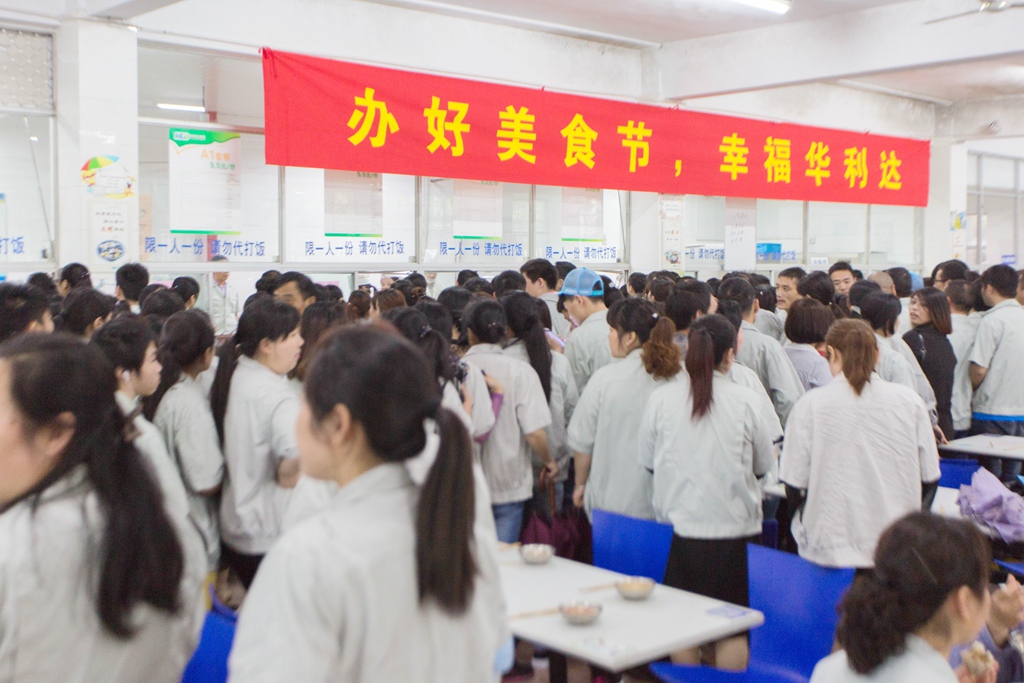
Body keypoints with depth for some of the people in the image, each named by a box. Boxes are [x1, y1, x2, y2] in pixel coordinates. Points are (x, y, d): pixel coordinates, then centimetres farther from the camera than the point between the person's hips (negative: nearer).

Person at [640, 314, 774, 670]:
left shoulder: (661, 398, -6)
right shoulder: (744, 400, -10)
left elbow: (648, 461, 5)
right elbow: (764, 464, 3)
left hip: (678, 524, 2)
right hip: (735, 526, -2)